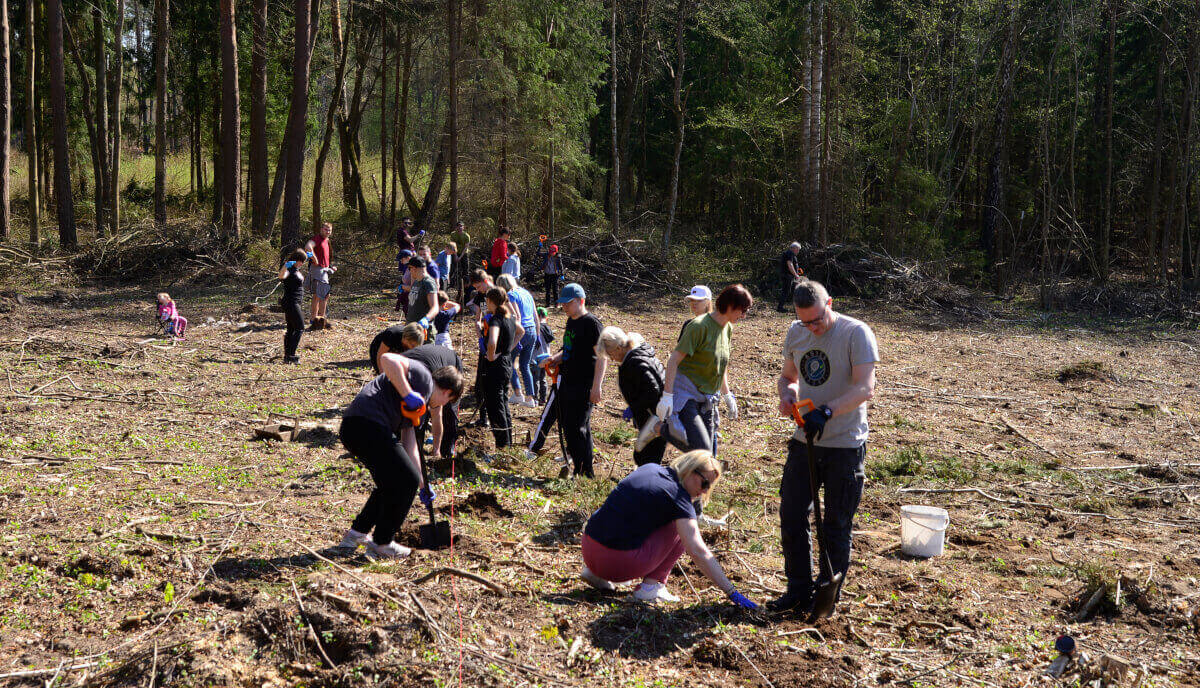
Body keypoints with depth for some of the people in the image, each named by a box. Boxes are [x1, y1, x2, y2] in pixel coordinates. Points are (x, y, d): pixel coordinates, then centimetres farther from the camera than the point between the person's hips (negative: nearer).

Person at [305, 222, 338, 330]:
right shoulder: (317, 238, -13)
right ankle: (321, 319, -10)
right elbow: (308, 247, -31)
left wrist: (331, 267, 20)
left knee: (317, 295, 16)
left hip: (323, 269, 10)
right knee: (325, 294, -12)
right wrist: (315, 260, -25)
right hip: (317, 269, -10)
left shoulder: (325, 241, 18)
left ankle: (313, 318, 25)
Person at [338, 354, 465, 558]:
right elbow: (387, 359, -16)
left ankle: (356, 533, 30)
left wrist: (423, 485, 34)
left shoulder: (416, 406, 29)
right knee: (407, 481, -1)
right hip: (367, 425, -10)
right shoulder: (422, 376, 2)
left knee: (393, 483, 24)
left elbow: (409, 447, 32)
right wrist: (408, 394, -16)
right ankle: (382, 543, 9)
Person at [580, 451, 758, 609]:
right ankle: (650, 586, 1)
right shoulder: (678, 497, -9)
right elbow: (698, 552, -16)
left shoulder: (650, 468, 12)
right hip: (618, 563, -7)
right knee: (680, 527, 6)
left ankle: (595, 572, 20)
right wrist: (732, 593, -15)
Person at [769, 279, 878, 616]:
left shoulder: (856, 333, -14)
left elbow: (865, 388, -22)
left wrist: (825, 412, -35)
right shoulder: (796, 333, 5)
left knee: (836, 525, 6)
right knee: (792, 517, 8)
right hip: (804, 441, 6)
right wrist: (787, 393, -5)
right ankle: (799, 590, 23)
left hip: (845, 445, -5)